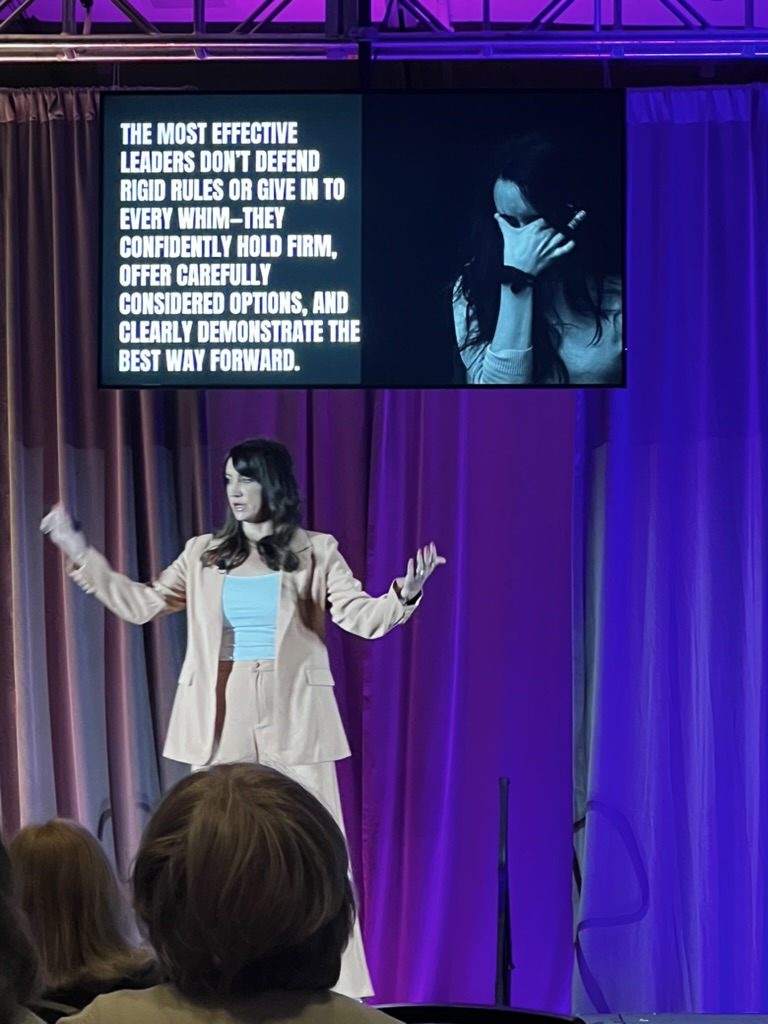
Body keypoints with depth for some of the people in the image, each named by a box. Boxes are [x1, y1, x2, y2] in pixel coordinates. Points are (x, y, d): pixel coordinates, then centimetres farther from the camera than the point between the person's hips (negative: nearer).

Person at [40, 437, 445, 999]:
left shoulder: (314, 553, 3)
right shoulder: (204, 555, 10)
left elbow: (360, 616, -6)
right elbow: (142, 603, 12)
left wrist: (403, 596, -25)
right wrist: (82, 556, 8)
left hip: (293, 721, -3)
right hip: (221, 721, 3)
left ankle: (335, 985, 3)